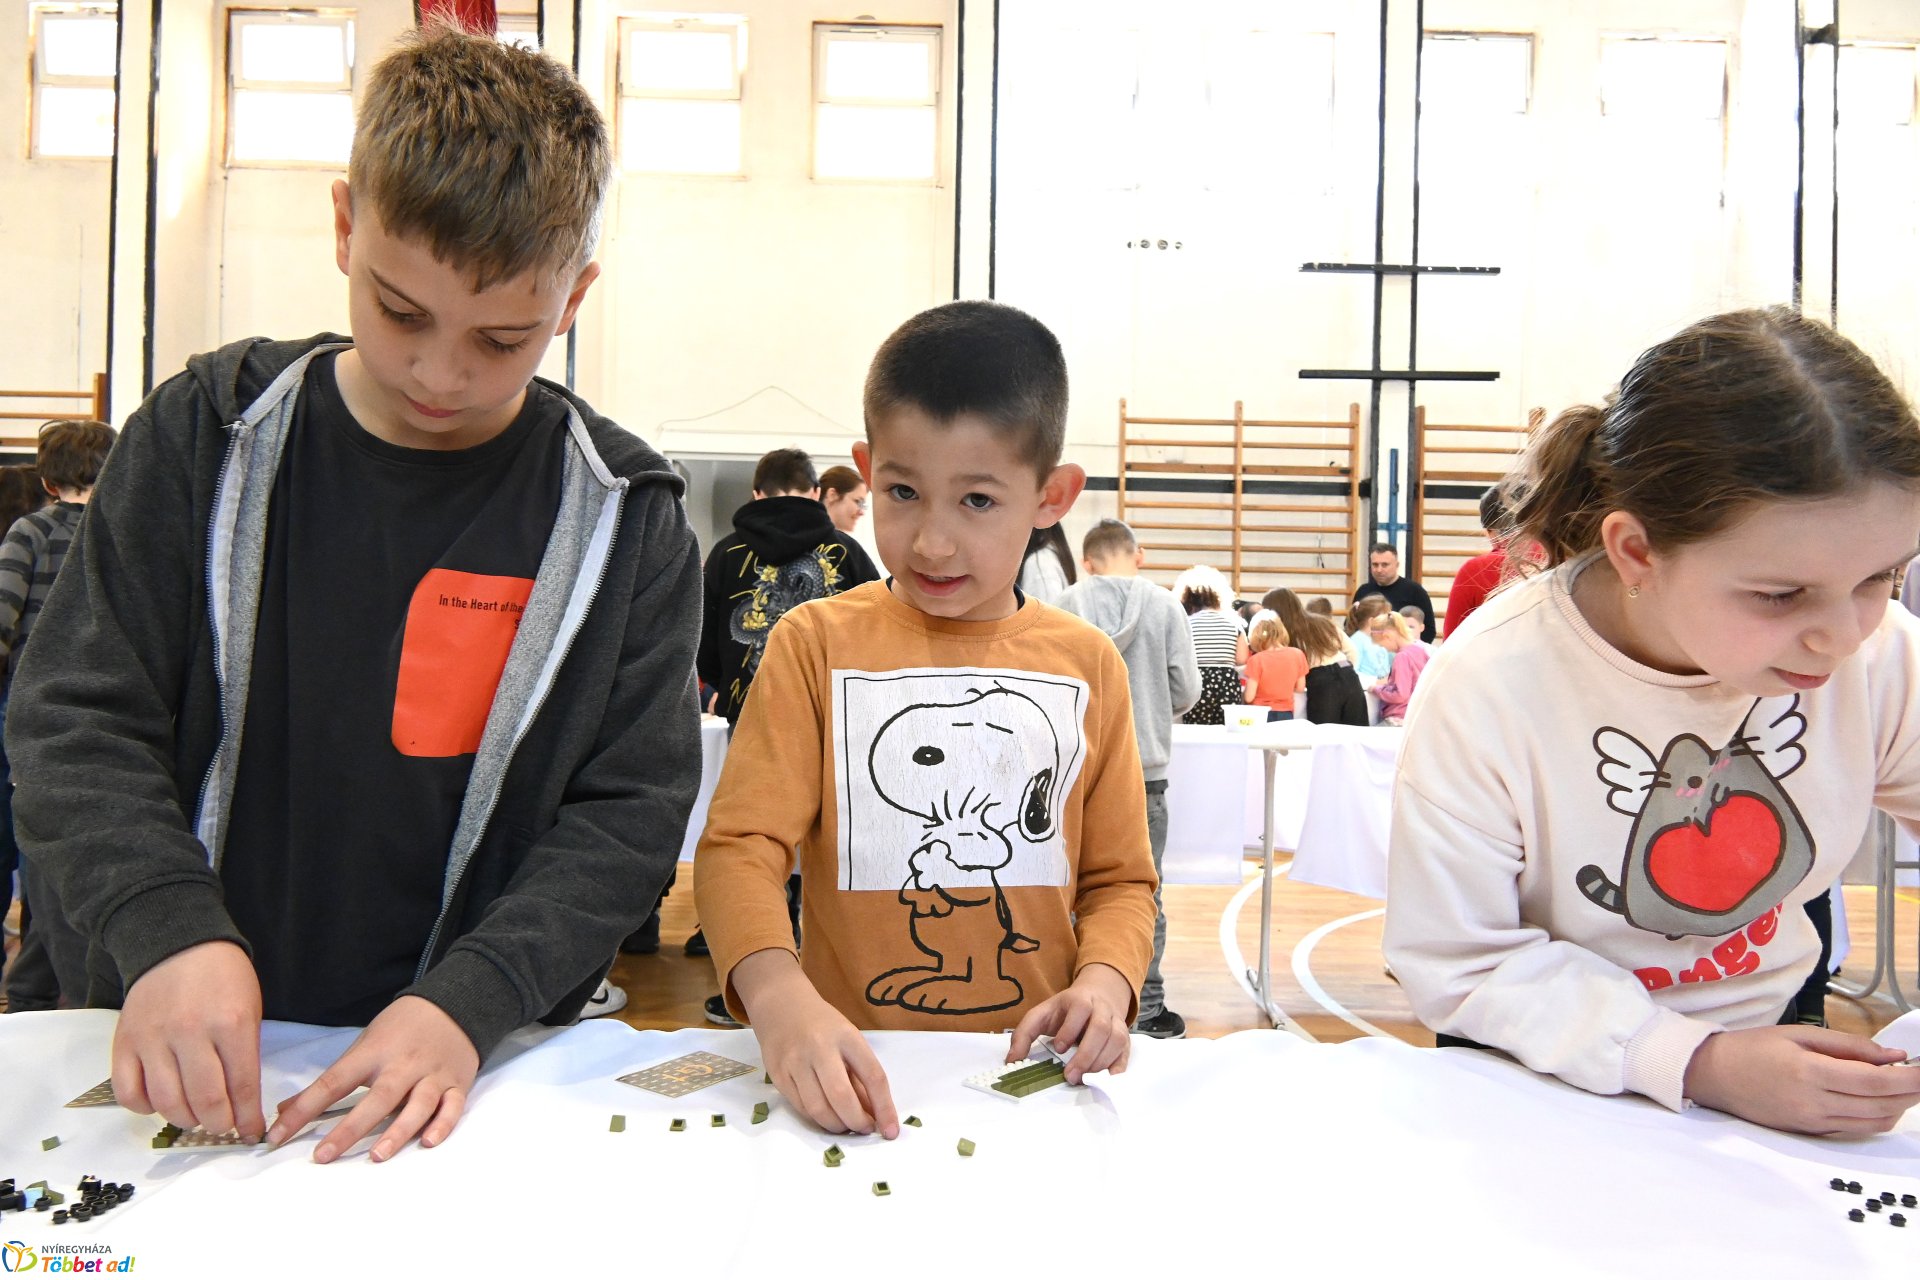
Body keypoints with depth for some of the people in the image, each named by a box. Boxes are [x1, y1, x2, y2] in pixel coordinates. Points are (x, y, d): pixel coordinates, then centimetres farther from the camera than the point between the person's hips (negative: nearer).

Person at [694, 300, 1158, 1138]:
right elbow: (740, 847, -6)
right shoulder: (817, 645, 2)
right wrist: (779, 997, -24)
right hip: (853, 1077, -1)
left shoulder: (1087, 664, 8)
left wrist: (1103, 980, -7)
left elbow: (1120, 878, 14)